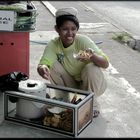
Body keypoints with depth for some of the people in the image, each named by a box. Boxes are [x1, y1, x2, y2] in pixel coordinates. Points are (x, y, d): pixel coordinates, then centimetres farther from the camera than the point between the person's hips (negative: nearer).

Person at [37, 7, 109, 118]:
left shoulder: (83, 41, -24)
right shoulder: (53, 44, -16)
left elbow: (106, 64, -30)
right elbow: (43, 63, -30)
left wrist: (93, 57, -52)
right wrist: (42, 68, -55)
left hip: (90, 84, -2)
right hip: (70, 85, 2)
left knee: (91, 69, -33)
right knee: (51, 65, -21)